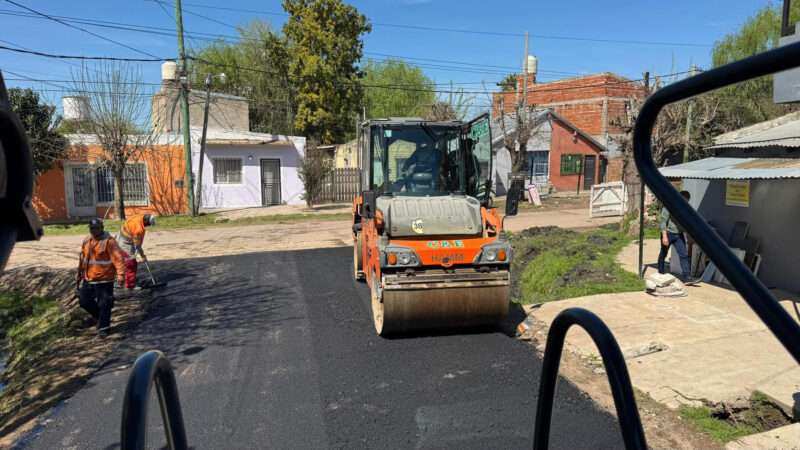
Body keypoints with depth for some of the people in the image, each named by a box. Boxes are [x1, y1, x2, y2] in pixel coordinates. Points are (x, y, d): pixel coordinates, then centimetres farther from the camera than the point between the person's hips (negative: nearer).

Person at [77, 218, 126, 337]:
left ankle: (103, 328, 14)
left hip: (104, 280, -7)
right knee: (84, 301, 15)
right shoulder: (86, 241, 8)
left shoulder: (109, 241, -14)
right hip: (88, 279, 7)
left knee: (104, 304, -1)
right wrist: (80, 274, 24)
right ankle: (101, 317, 37)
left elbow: (118, 257, -21)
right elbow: (82, 258, 20)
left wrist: (120, 274, -29)